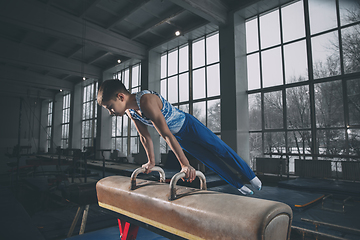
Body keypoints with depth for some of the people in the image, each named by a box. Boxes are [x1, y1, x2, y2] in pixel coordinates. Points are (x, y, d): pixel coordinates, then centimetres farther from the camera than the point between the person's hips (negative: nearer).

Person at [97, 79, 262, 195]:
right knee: (209, 160, 15)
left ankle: (251, 177, 29)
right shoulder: (130, 112, -10)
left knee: (222, 151, 7)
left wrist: (185, 164, -35)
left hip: (189, 125, -7)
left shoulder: (146, 101, -36)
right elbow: (145, 137, 2)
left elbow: (166, 134, -38)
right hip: (179, 137, 7)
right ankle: (239, 186, 32)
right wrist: (151, 161, 8)